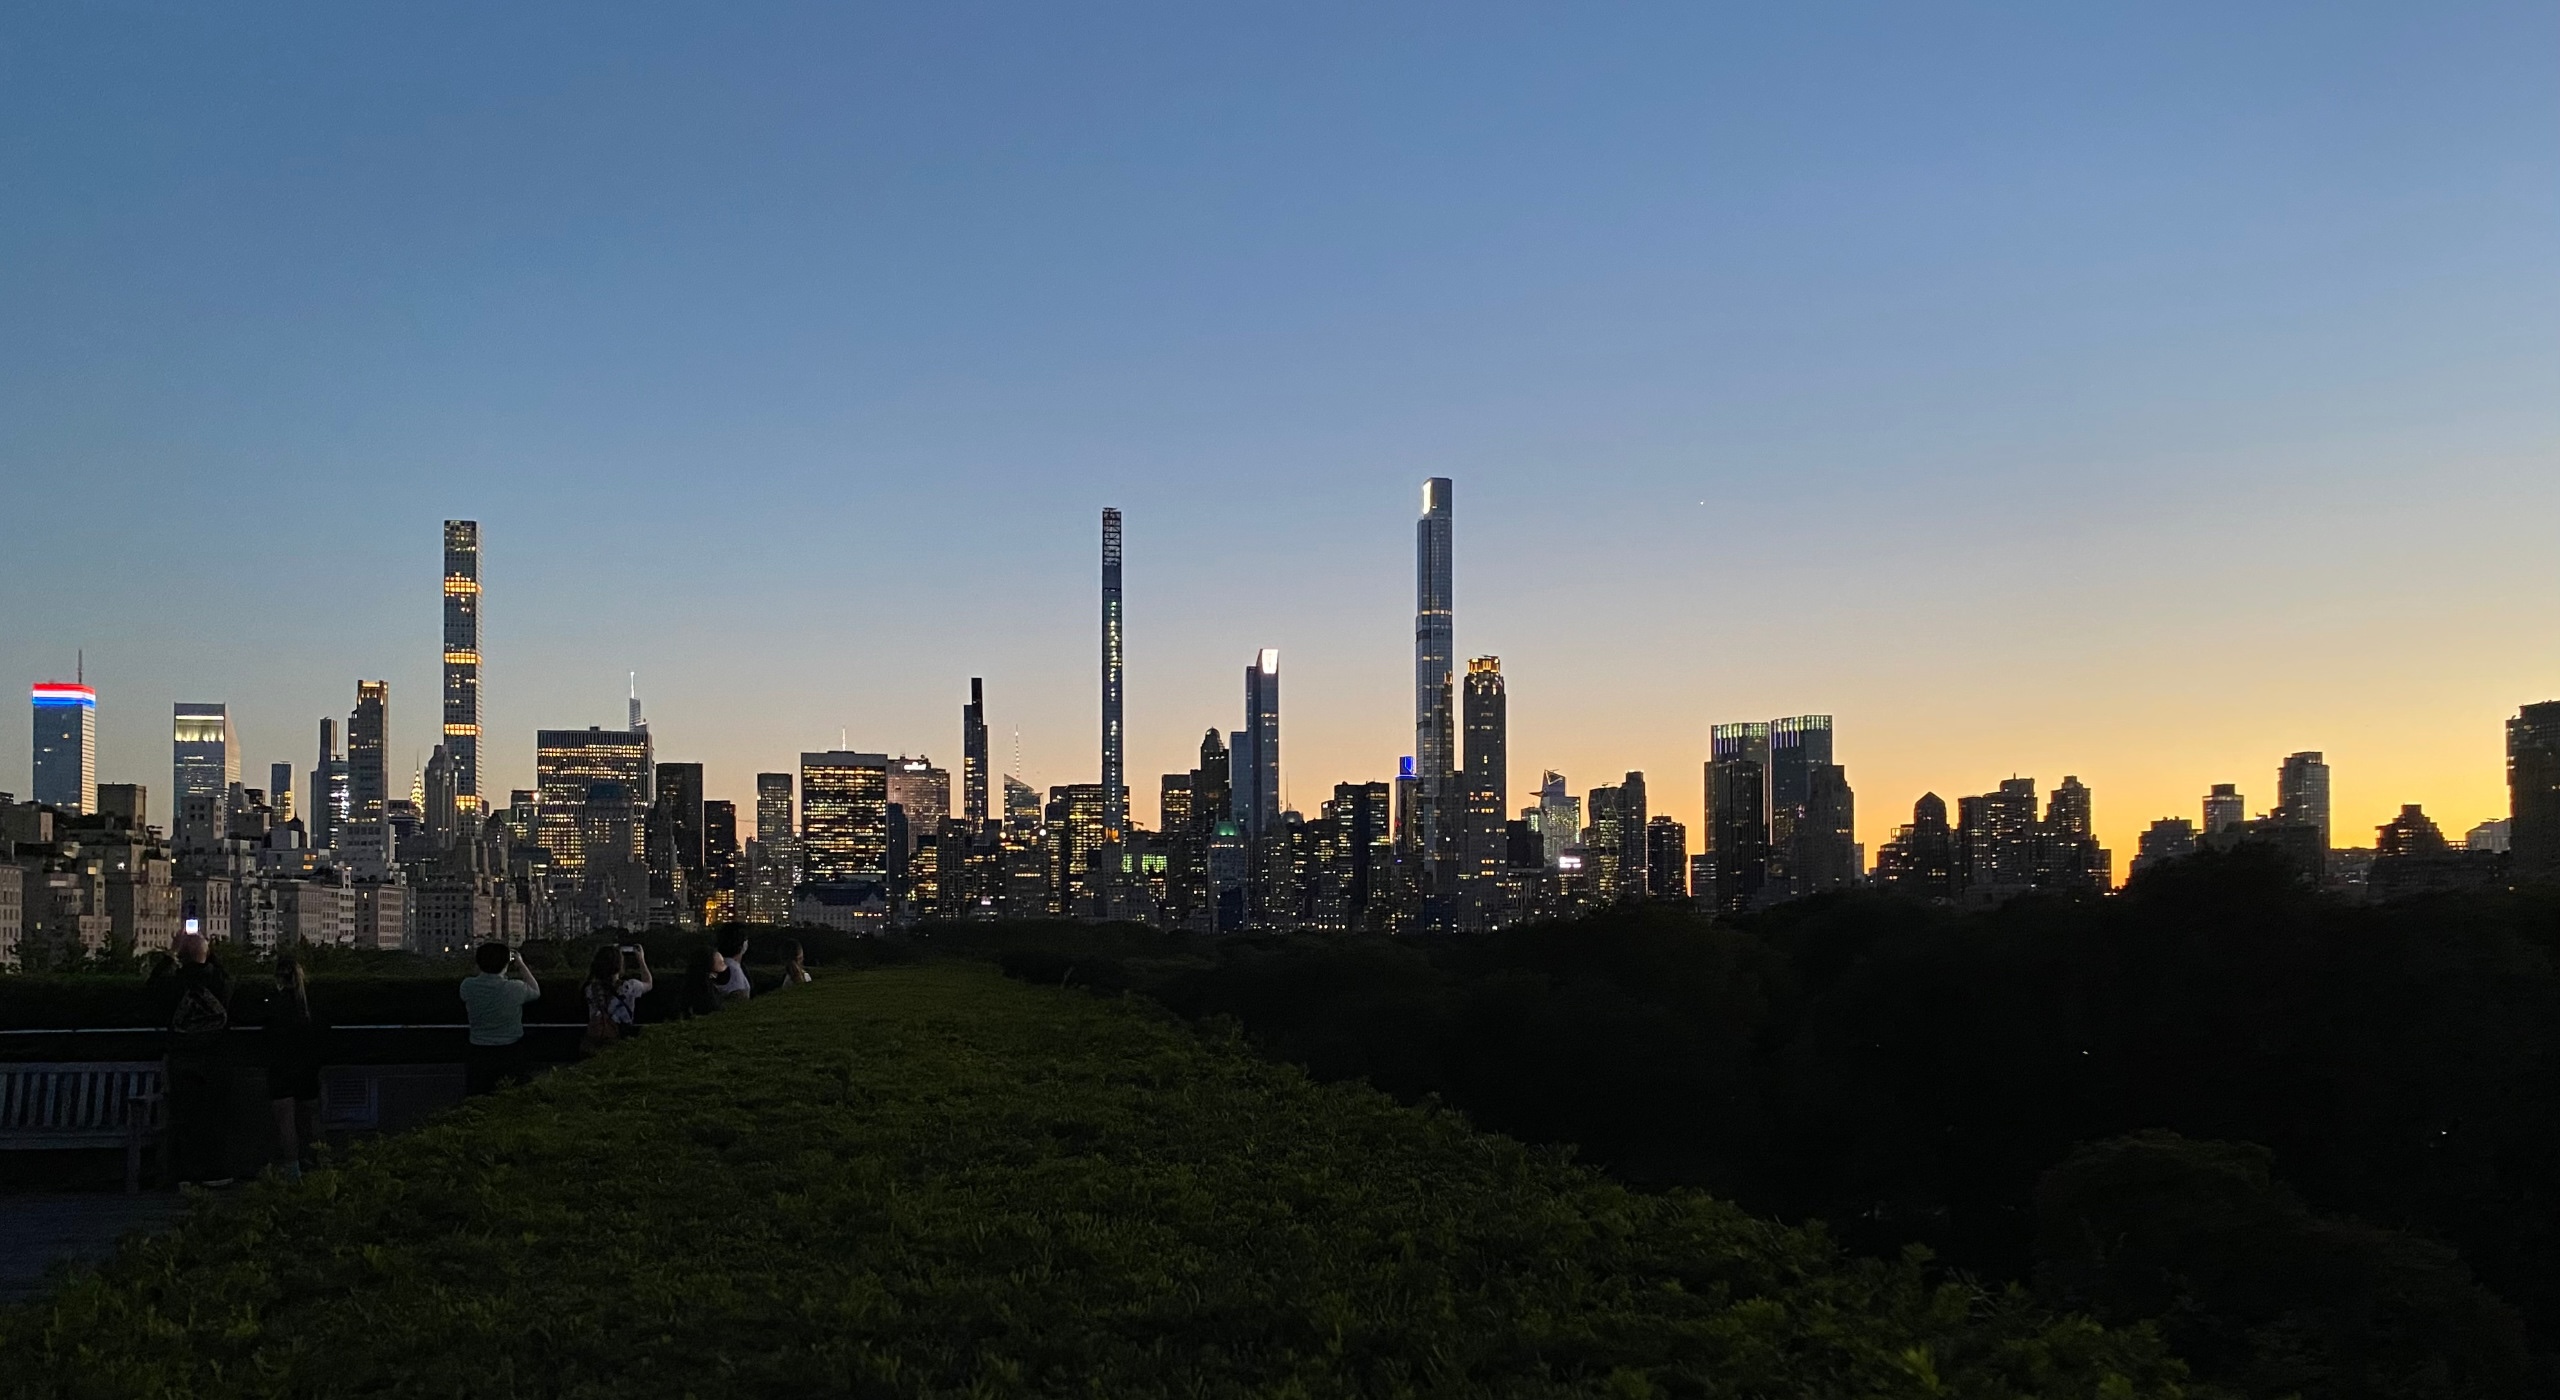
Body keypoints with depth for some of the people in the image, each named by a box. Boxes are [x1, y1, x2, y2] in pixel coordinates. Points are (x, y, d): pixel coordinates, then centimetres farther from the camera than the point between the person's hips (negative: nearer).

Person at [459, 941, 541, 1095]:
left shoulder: (468, 986, -12)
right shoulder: (515, 988, -17)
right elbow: (536, 991, 6)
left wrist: (486, 963, 12)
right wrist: (521, 965, 10)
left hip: (478, 1054, 1)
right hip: (510, 1054, -1)